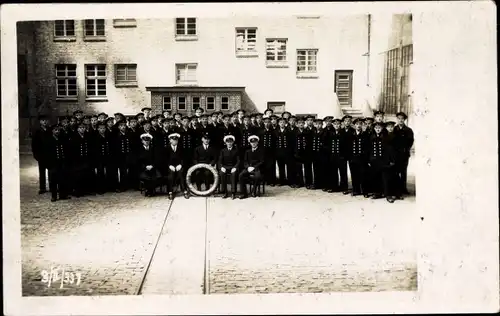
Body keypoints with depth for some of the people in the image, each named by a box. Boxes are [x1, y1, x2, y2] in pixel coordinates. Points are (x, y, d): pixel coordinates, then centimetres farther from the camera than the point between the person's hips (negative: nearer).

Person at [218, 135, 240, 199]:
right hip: (225, 167, 1)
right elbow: (220, 161, 6)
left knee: (234, 174, -35)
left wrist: (235, 167, -18)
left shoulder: (236, 150, 8)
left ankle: (233, 193, -33)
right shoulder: (223, 151, 12)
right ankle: (224, 192, -25)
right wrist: (222, 167, -15)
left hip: (233, 167, -1)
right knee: (222, 173, -32)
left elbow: (238, 161, 1)